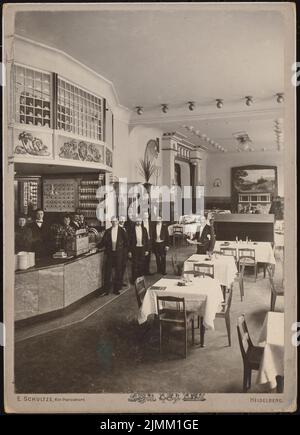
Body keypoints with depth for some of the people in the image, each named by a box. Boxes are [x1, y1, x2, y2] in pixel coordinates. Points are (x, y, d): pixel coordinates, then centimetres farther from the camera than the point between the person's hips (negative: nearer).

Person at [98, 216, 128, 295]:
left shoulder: (122, 231, 1)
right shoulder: (107, 231, 5)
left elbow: (126, 241, 7)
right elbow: (103, 241, 3)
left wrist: (122, 247, 3)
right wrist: (97, 246, -9)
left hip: (119, 253, -1)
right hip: (110, 253, 1)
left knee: (118, 271, 5)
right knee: (107, 271, 1)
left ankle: (117, 289, 16)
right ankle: (106, 290, 9)